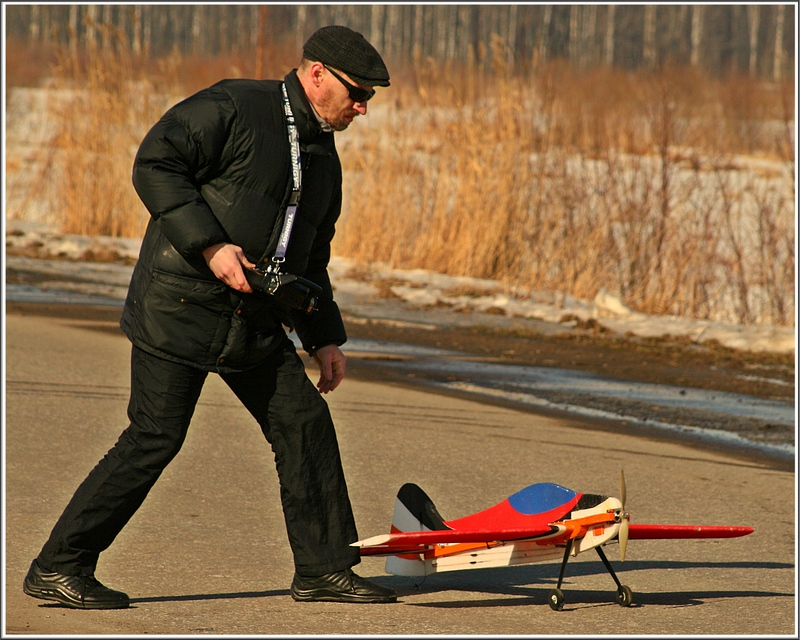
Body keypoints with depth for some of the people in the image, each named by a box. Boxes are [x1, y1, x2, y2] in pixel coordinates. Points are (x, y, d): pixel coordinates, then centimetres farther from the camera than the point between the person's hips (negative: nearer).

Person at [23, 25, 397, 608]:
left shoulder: (323, 155, 17)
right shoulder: (231, 109, -9)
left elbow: (311, 256, 26)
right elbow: (155, 166, -17)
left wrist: (324, 337, 18)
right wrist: (211, 246, -23)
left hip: (256, 321, 8)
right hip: (180, 306, -8)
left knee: (305, 423, 1)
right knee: (155, 439, -9)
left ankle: (324, 568, 11)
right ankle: (58, 568, -1)